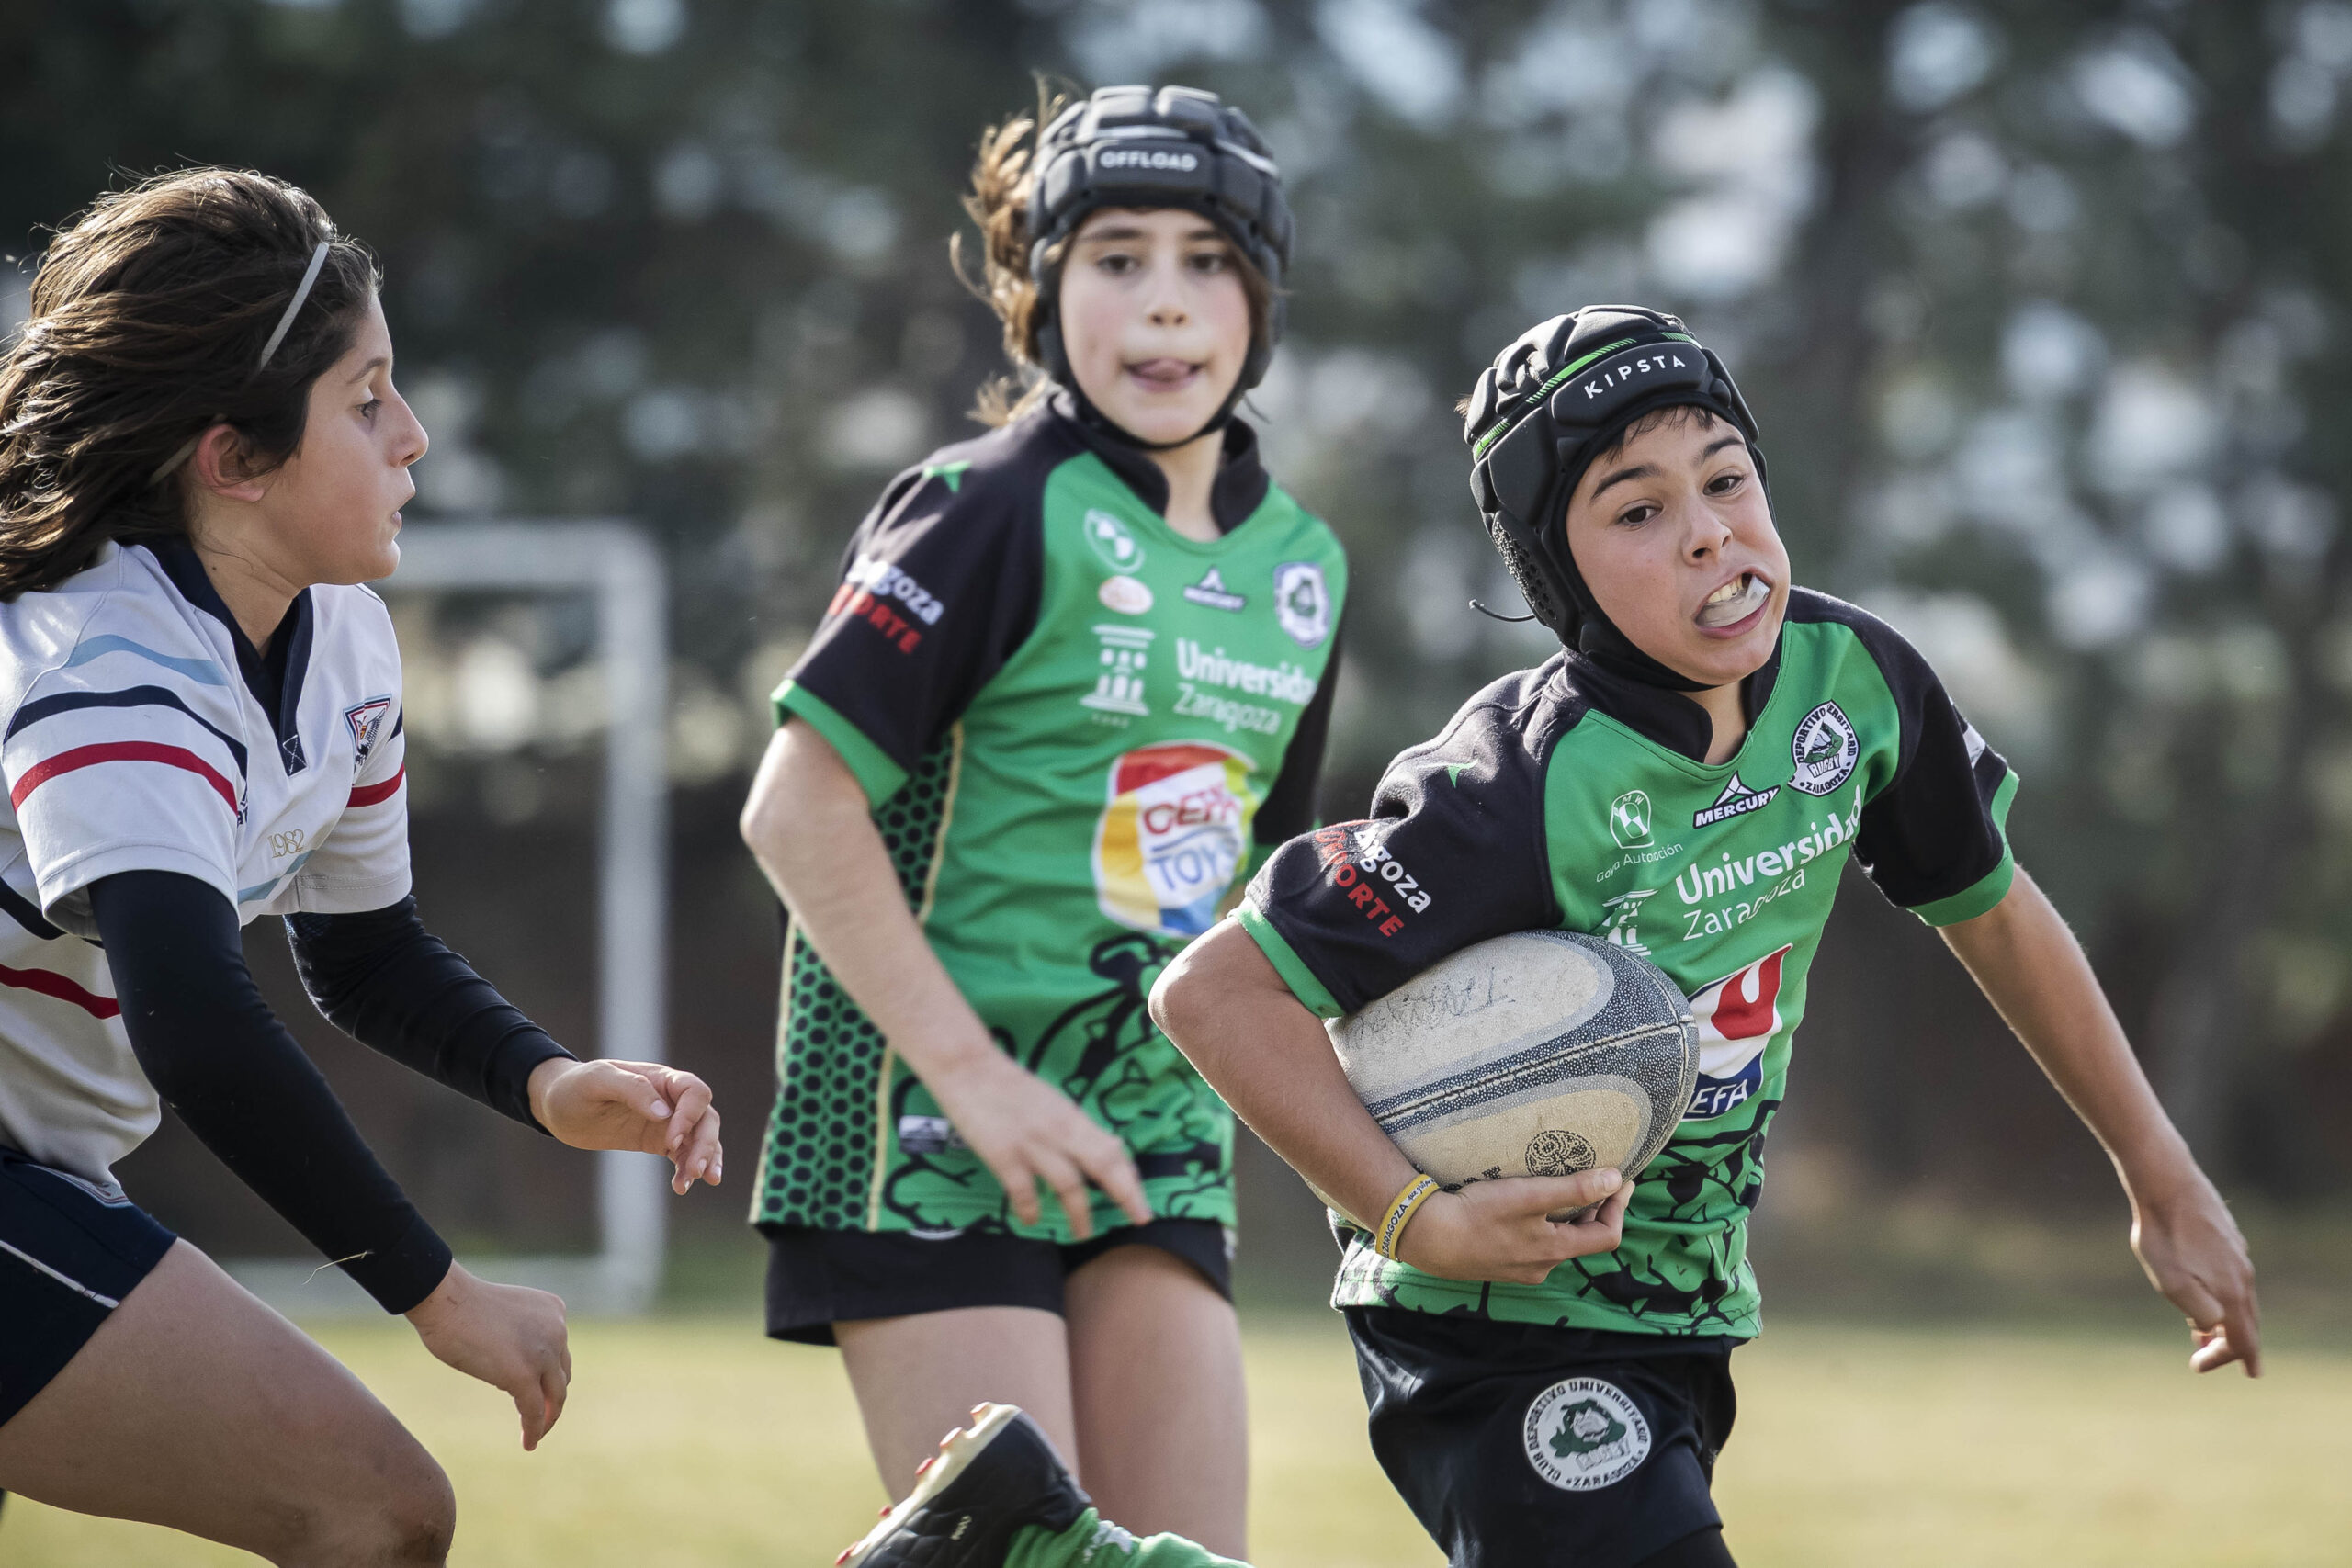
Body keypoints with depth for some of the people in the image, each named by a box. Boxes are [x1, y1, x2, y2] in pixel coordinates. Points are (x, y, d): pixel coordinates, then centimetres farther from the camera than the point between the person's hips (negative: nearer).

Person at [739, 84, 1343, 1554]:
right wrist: (972, 1074, -17)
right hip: (935, 1122, -6)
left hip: (1153, 1133, 7)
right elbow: (797, 808, -15)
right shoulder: (996, 511, -10)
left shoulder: (1303, 565, 11)